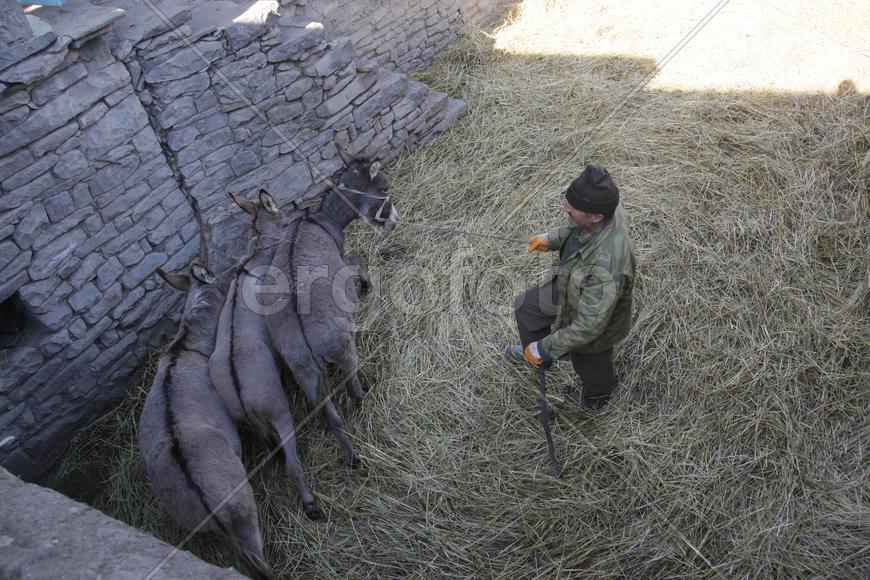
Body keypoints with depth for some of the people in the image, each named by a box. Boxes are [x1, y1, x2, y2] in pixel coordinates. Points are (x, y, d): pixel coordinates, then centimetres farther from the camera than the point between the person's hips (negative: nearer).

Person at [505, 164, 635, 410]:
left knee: (589, 365, 26)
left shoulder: (604, 269, -49)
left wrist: (545, 349, -25)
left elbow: (588, 327, -36)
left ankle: (598, 395, 63)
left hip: (594, 322, -7)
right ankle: (533, 353, 57)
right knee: (525, 306, 25)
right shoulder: (604, 207, -27)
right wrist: (551, 238, 5)